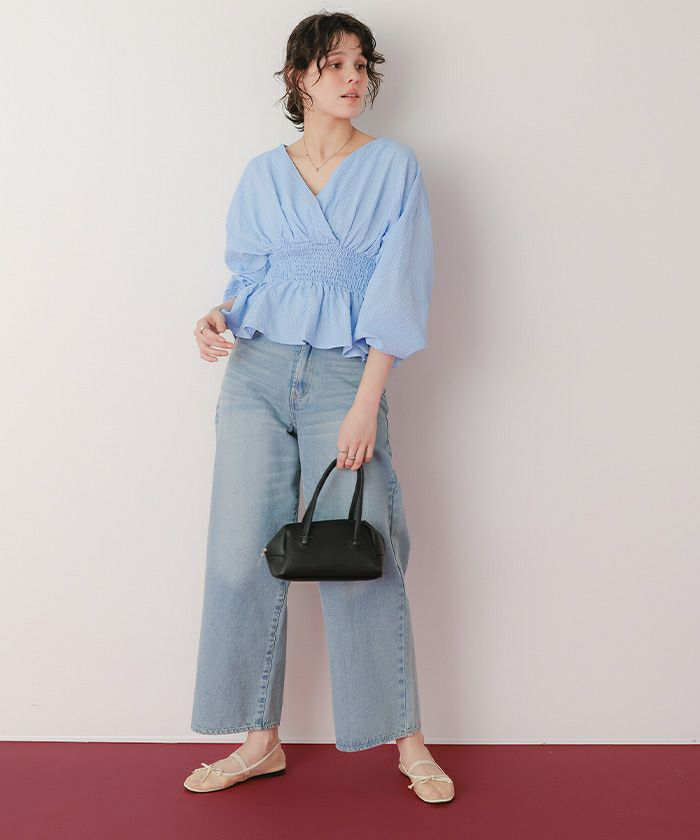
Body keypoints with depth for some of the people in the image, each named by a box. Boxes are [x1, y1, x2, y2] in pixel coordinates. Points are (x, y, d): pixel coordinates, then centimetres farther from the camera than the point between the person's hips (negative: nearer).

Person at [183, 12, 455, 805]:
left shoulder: (394, 167, 2)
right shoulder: (262, 175, 11)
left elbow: (397, 293, -4)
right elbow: (248, 278, 16)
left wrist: (366, 404, -12)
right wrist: (218, 317, -8)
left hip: (345, 375, -3)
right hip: (257, 371, 3)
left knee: (359, 561, -3)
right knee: (243, 556, 0)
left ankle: (407, 740, 12)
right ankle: (260, 741, 13)